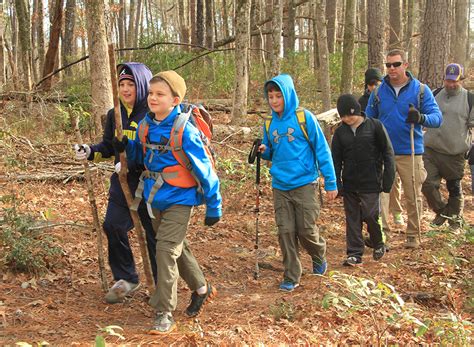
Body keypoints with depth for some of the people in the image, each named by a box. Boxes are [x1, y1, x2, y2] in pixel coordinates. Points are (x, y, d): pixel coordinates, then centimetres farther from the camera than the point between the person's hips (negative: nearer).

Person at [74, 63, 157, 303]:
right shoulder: (115, 115, 8)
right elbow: (108, 146, 15)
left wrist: (131, 163, -24)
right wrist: (90, 152, -4)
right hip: (122, 184, 6)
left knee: (154, 235, 5)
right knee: (113, 226, 0)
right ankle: (126, 278, 21)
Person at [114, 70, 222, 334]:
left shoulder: (184, 130, -22)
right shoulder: (146, 125, -3)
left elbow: (204, 169, -17)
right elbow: (140, 157, 14)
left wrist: (214, 207, -12)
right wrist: (125, 146, -8)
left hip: (179, 200, -7)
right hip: (156, 198, 7)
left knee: (166, 250, -12)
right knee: (178, 248, 20)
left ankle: (165, 315, -1)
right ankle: (201, 289, 43)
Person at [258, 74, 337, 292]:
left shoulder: (305, 118, -7)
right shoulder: (270, 124, 7)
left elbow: (322, 150, -5)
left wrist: (330, 182, -7)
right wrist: (264, 151, -6)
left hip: (304, 184, -4)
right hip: (280, 187, 4)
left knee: (307, 230, 0)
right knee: (286, 232, 3)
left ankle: (319, 256, 32)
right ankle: (291, 277, 14)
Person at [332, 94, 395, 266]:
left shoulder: (375, 126, -5)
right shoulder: (340, 132, 5)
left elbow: (388, 153, -2)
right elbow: (336, 160, 8)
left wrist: (388, 179, -6)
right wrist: (337, 183, 1)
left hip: (371, 183, -3)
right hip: (349, 185, 4)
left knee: (370, 216, -4)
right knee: (352, 219, 6)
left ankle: (378, 244, 23)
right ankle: (354, 253, 13)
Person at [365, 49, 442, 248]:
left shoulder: (421, 90, -2)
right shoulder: (378, 91, 5)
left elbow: (437, 117, -8)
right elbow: (368, 120, 12)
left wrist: (421, 118, -30)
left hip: (411, 153, -1)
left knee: (413, 197, 6)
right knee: (379, 194, -2)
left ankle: (413, 235, 23)